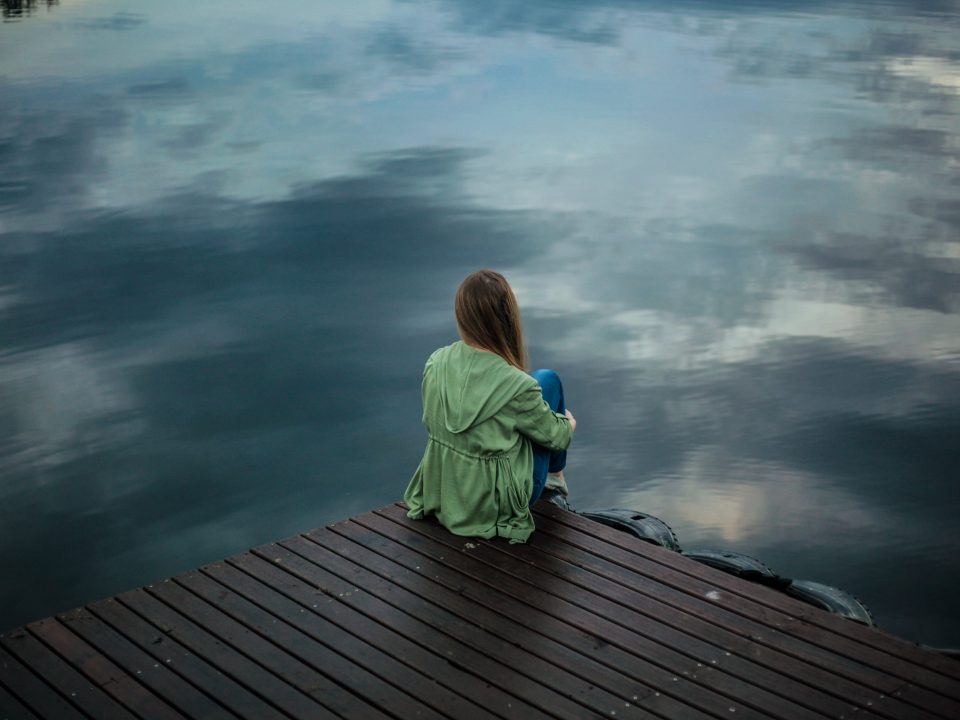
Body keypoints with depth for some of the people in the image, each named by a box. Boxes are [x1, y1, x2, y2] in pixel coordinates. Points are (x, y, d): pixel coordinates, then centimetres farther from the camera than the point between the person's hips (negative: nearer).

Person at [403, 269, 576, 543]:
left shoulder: (435, 363, -13)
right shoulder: (517, 386, -28)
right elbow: (556, 436, -10)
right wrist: (569, 423, 15)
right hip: (497, 505, -5)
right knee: (548, 380, 10)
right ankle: (555, 473, 34)